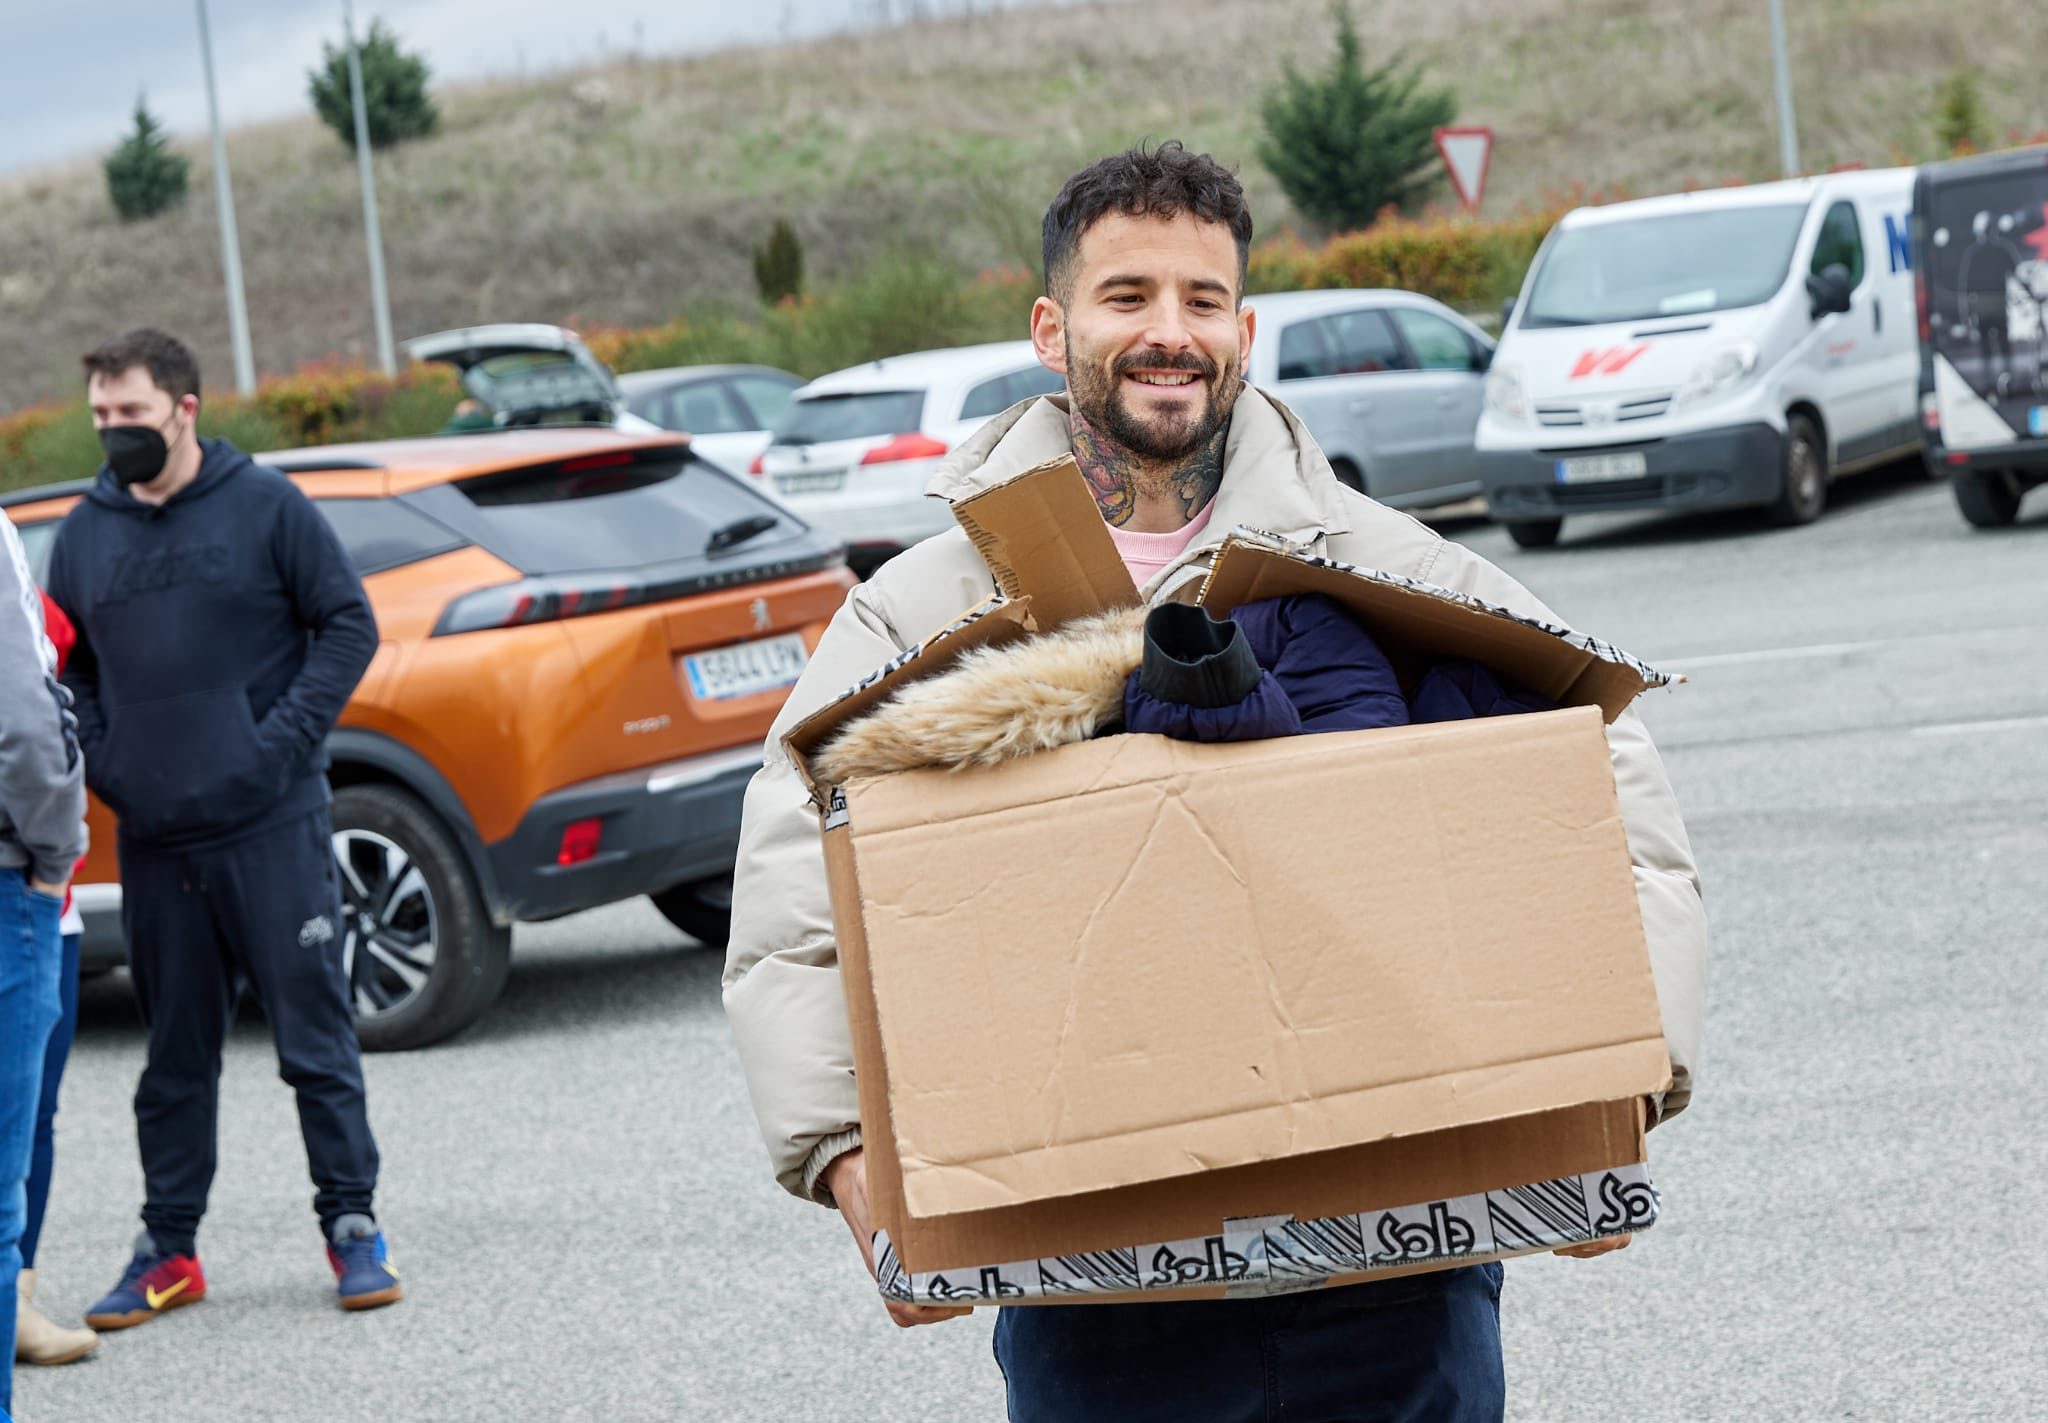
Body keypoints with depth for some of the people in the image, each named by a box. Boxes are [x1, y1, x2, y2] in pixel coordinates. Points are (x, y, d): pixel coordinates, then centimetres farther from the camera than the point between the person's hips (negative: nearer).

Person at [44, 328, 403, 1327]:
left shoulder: (265, 506, -2)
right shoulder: (84, 535, 9)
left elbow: (347, 623, 0)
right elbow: (65, 670, 18)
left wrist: (287, 736, -10)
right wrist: (99, 760, 1)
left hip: (272, 827, -3)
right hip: (153, 840, 4)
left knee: (314, 1035, 0)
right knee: (175, 1054, 10)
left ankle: (351, 1225, 10)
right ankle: (168, 1249, 17)